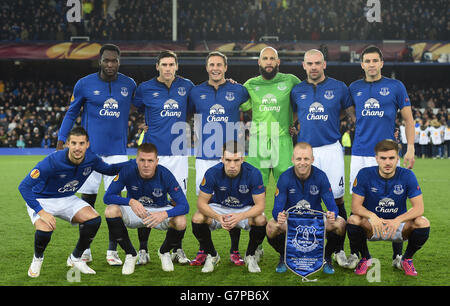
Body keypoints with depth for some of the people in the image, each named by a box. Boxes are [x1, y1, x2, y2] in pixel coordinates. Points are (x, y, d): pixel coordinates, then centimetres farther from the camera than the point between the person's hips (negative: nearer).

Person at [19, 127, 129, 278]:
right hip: (41, 200, -5)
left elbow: (109, 169, 9)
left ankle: (75, 258, 7)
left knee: (94, 219, -18)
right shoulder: (52, 161, -32)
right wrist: (41, 212, -38)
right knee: (45, 229, -33)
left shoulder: (91, 159, -15)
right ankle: (37, 258, 4)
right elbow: (24, 186, -29)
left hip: (67, 199, 5)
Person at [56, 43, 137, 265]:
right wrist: (60, 144, 4)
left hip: (117, 151, 1)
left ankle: (112, 251, 9)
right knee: (87, 198, 2)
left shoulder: (129, 85, 4)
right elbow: (71, 114, 8)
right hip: (90, 150, -1)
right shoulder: (84, 84, -1)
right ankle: (84, 249, 13)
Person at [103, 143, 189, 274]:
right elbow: (107, 197, -23)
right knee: (111, 211, -29)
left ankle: (164, 252, 5)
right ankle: (130, 254, -7)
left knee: (181, 222, -31)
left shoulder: (165, 175, -24)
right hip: (134, 209, 1)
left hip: (160, 210, -1)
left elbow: (184, 206, -28)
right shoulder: (128, 171, -23)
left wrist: (164, 214, -49)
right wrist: (131, 202, -42)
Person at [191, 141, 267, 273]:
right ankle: (211, 255, 1)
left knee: (261, 221, -32)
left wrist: (240, 216, -41)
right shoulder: (212, 173, -24)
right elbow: (201, 203, -19)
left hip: (246, 209, -1)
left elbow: (260, 205, -22)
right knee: (197, 219, -27)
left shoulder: (253, 173, -26)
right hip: (219, 207, 1)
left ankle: (250, 255, -1)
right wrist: (218, 217, -39)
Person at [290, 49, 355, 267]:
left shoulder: (338, 88, 4)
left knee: (337, 199, -2)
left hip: (331, 149, -1)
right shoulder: (297, 91, 9)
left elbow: (354, 115, 11)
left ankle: (339, 249, 9)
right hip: (306, 150, 2)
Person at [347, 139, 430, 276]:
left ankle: (407, 258, 3)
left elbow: (419, 207, -16)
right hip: (372, 226, 0)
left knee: (423, 223, -27)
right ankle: (365, 258, -1)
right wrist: (372, 216, -37)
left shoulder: (407, 175, -11)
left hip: (398, 225, 1)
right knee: (354, 220, -31)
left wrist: (397, 220, -34)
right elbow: (356, 206, -15)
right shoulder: (365, 174, -12)